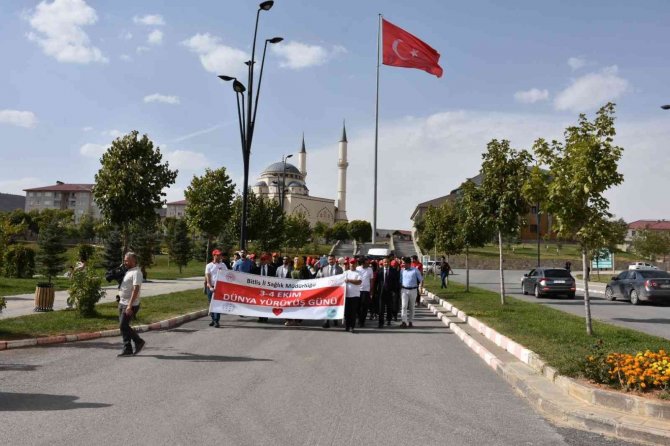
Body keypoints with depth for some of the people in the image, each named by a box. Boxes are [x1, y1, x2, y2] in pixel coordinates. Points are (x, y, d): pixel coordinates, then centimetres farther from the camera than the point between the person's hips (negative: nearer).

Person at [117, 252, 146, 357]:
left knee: (123, 326, -10)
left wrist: (130, 305, -29)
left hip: (130, 305, -10)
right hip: (122, 303, 10)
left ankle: (139, 341, 6)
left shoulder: (136, 273, -15)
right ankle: (127, 349, 13)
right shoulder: (129, 271, 16)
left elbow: (136, 289, -24)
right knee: (123, 326, 8)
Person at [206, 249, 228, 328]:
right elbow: (207, 277, -1)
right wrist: (210, 287, -15)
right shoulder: (209, 265, 5)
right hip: (211, 287, 1)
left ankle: (216, 321, -8)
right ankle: (213, 319, 20)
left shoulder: (223, 265, 8)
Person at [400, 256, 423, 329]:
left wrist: (417, 285, 9)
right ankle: (404, 322, -14)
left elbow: (420, 279, 5)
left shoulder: (415, 270, -3)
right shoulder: (402, 270, 6)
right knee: (404, 306, -10)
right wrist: (400, 287, 5)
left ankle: (410, 321, 20)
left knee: (411, 307, 9)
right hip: (404, 290, 1)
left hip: (413, 290, -1)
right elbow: (400, 281, 13)